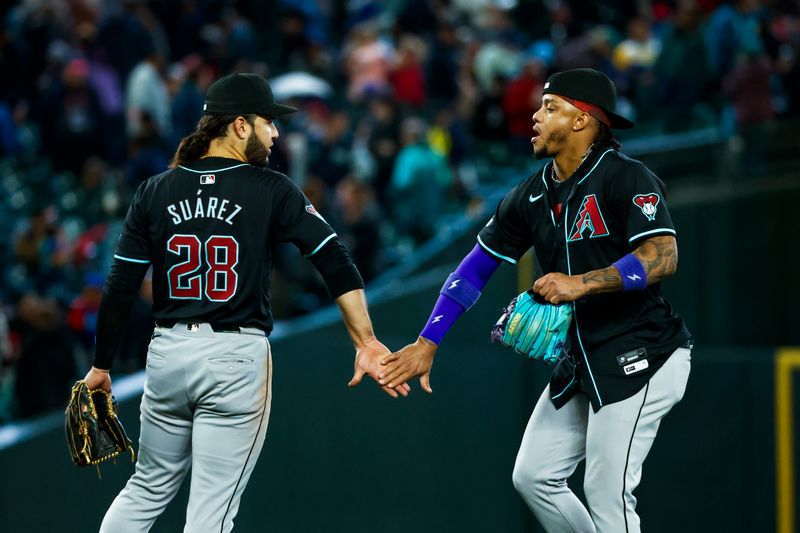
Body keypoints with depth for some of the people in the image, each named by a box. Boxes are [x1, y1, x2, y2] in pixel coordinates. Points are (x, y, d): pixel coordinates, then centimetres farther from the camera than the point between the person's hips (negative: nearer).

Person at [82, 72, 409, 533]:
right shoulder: (271, 190, -4)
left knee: (148, 490, 19)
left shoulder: (156, 191, 5)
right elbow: (335, 261, -12)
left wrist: (101, 366, 9)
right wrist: (366, 341, -15)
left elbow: (120, 288, 3)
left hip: (167, 354, 4)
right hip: (236, 357, -4)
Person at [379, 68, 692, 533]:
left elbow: (663, 257, -27)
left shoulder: (626, 179, -14)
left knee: (606, 493, -12)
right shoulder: (532, 196, 9)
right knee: (534, 476, 9)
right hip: (581, 362, 8)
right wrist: (427, 344, 7)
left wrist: (582, 283, -36)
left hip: (639, 358, -8)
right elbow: (476, 269, 13)